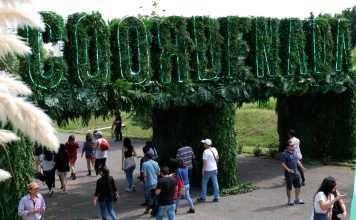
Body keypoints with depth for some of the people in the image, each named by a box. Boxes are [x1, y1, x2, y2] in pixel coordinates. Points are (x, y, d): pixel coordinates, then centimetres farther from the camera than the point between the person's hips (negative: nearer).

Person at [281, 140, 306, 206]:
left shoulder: (294, 152, 9)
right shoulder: (284, 154, -14)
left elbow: (297, 161, 19)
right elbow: (283, 164, -16)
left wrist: (302, 167, 10)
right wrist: (288, 170, -26)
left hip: (296, 173, 7)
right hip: (289, 174, -7)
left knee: (298, 186, 11)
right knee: (289, 187, 4)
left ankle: (297, 199, 25)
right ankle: (289, 200, 18)